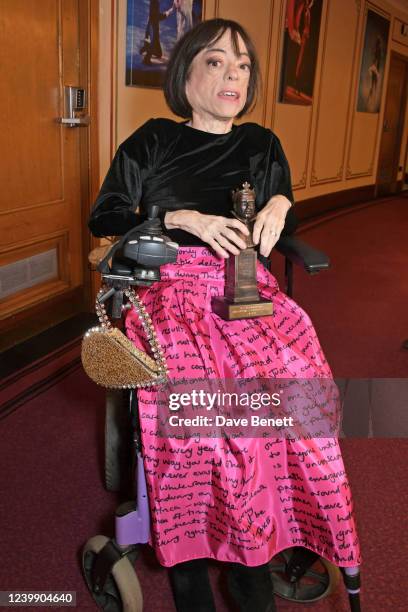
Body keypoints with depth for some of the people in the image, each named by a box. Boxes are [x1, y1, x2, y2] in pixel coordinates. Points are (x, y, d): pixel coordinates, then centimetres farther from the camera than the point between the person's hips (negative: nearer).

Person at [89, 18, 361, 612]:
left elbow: (285, 229, 28)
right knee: (195, 380, -32)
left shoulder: (262, 144, 21)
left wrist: (280, 205, 4)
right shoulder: (153, 140, 12)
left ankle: (245, 545, -13)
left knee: (292, 373, -27)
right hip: (172, 285, -2)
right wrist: (184, 219, -6)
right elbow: (104, 218, 7)